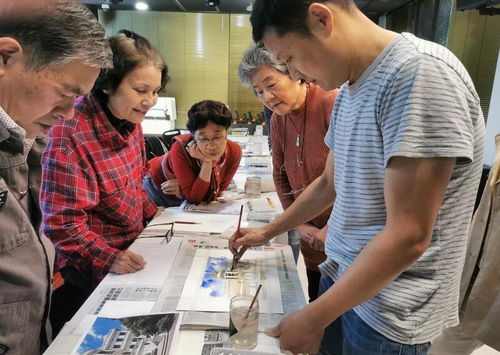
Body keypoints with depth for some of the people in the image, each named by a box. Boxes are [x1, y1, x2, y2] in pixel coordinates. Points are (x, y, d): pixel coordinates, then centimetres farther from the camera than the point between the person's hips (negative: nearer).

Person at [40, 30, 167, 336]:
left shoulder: (130, 119, 1)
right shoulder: (70, 133, -25)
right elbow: (63, 223, -23)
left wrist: (153, 215, 8)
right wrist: (106, 259, -33)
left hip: (131, 247, 8)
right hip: (89, 266, -7)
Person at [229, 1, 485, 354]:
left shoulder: (421, 73, -24)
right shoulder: (348, 89, 4)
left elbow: (407, 238, -26)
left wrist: (314, 318, -17)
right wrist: (268, 231, 20)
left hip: (389, 314, -6)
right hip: (341, 277, 7)